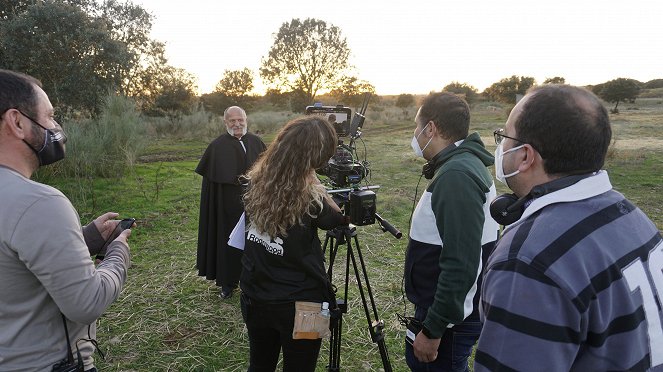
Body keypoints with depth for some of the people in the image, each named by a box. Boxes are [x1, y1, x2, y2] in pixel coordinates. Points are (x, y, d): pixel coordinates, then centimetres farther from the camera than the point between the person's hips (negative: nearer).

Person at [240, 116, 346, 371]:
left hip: (254, 298, 5)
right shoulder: (309, 196, -25)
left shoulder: (255, 180, -10)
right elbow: (337, 219, -5)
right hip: (300, 304, -5)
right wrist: (315, 182, 3)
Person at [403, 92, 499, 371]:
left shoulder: (457, 177, -26)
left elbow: (461, 265, -30)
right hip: (438, 303, 9)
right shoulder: (463, 164, 5)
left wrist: (432, 330, -22)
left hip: (451, 315, -9)